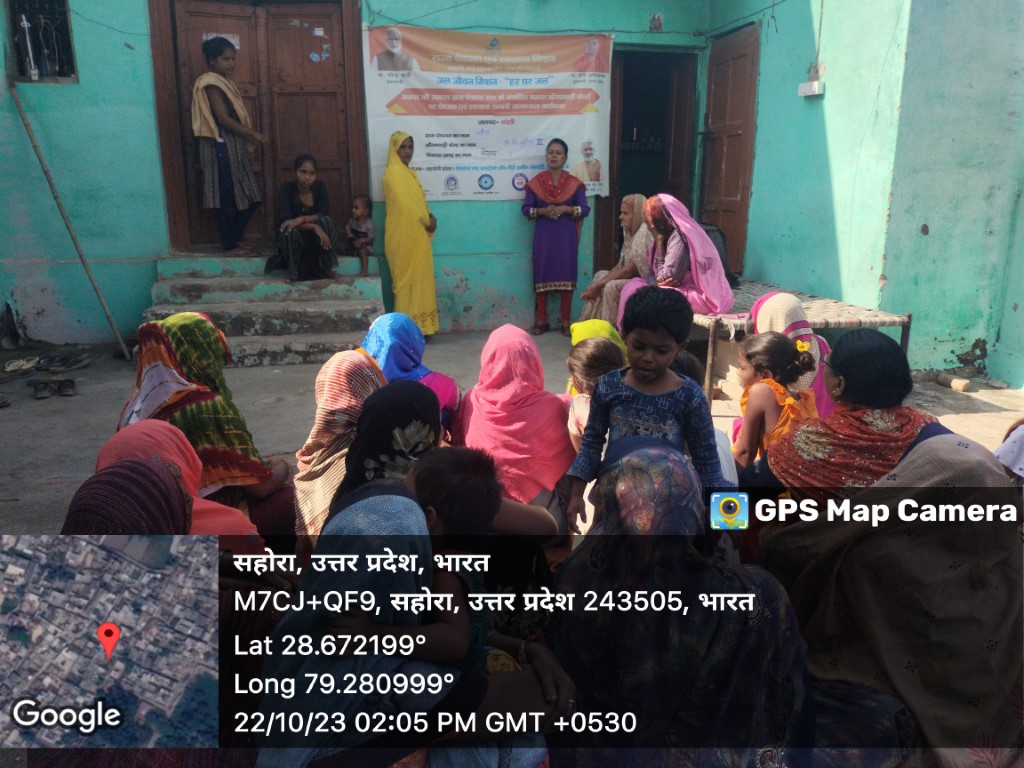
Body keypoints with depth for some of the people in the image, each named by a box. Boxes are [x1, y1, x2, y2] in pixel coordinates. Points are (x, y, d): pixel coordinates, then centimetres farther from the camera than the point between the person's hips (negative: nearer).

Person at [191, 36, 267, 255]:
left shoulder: (225, 82, 18)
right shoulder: (211, 83, -11)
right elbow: (223, 119, -17)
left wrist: (250, 135, 6)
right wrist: (253, 133, -15)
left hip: (234, 145, 9)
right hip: (222, 146, -9)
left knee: (250, 197, 9)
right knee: (229, 197, -4)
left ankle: (235, 239, 18)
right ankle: (230, 244, 5)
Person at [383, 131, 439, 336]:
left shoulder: (408, 173, 19)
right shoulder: (393, 173, -10)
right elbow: (404, 204, -18)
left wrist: (430, 218, 0)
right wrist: (427, 221, -9)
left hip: (416, 235, 9)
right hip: (404, 236, -9)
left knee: (418, 279, 9)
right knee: (407, 279, -6)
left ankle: (418, 327, 14)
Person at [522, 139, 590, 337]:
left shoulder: (574, 183, 1)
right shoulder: (536, 182, 3)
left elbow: (585, 209, -1)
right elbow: (525, 208, 3)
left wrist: (566, 209, -16)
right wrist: (542, 211, -16)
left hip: (566, 236, -1)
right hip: (543, 236, 1)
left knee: (566, 275, 1)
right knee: (542, 275, 2)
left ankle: (566, 321, 10)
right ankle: (541, 320, 12)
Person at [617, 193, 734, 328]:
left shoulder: (680, 237, -16)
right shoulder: (670, 235, 11)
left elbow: (665, 278, -15)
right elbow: (654, 274, 10)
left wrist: (659, 241, -11)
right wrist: (656, 282, -15)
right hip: (690, 290, 9)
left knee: (635, 291, -16)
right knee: (633, 285, 2)